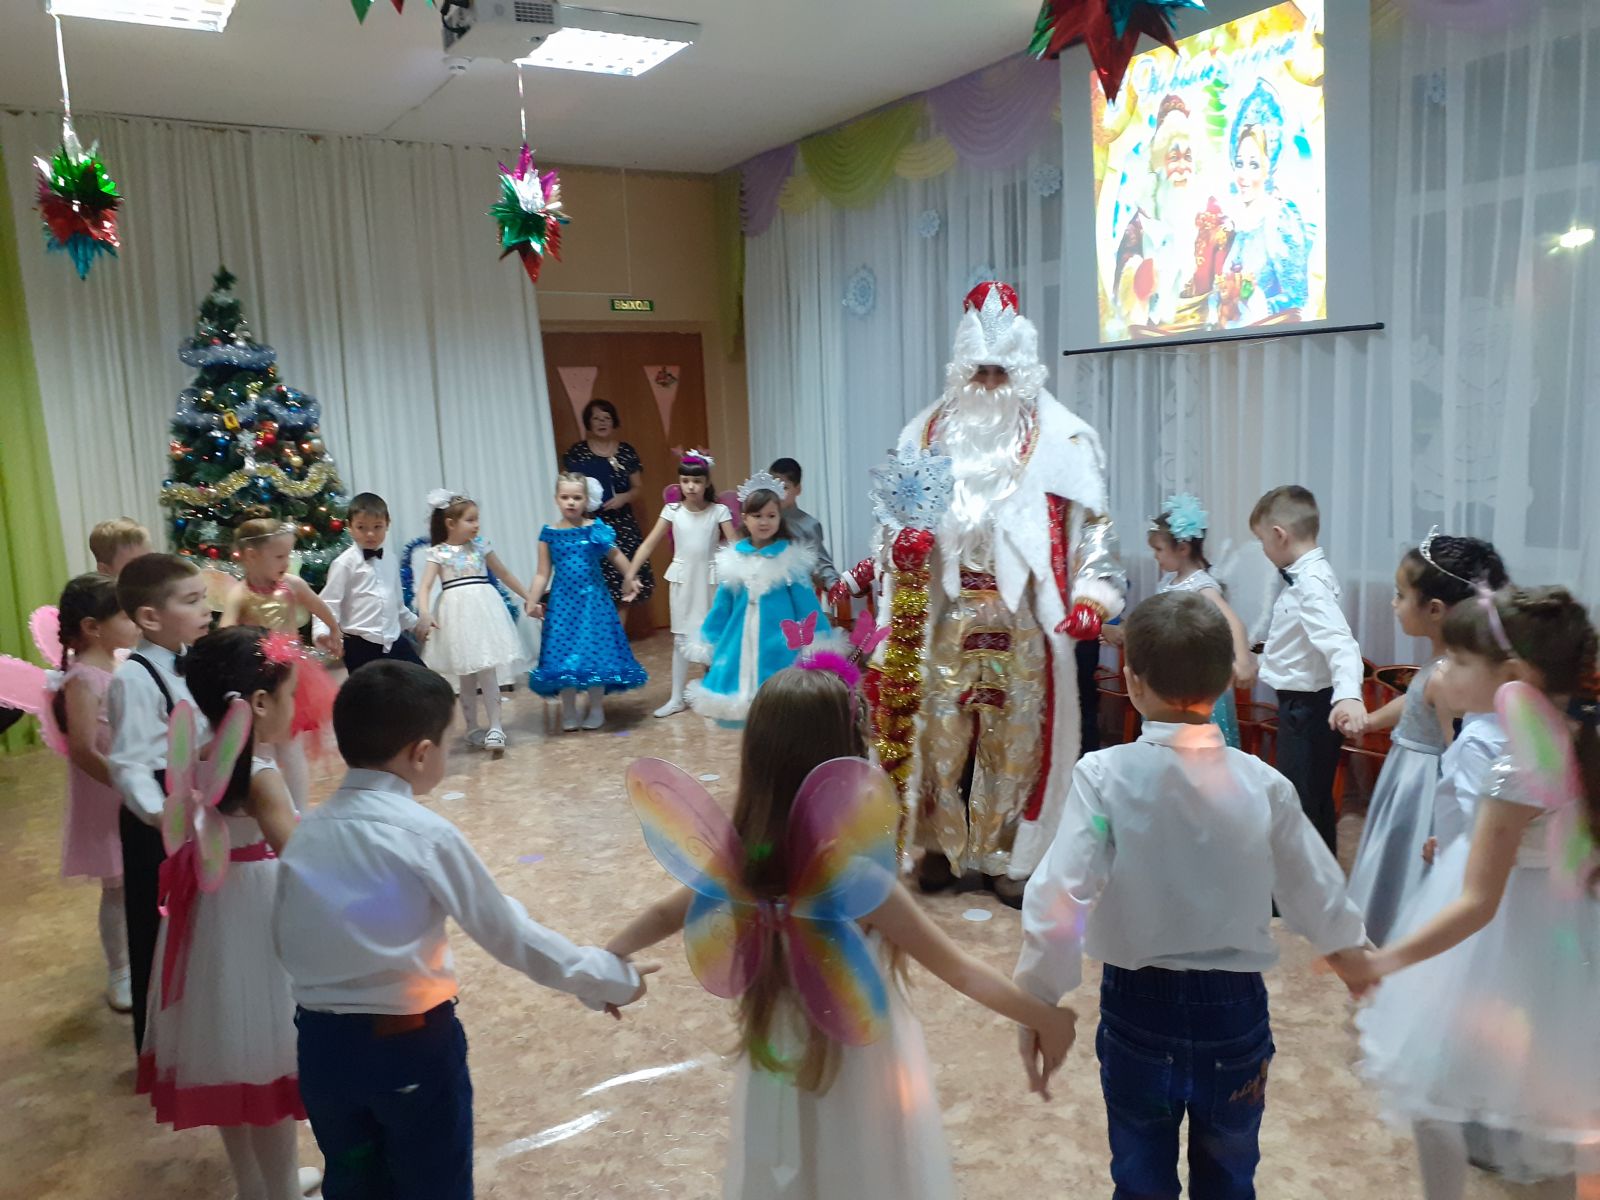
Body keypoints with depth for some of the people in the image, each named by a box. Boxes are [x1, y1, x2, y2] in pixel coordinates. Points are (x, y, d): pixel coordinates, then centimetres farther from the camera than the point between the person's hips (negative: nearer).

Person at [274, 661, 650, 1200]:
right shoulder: (427, 834, -18)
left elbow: (283, 938, 6)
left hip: (323, 1041, 5)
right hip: (411, 1045, -5)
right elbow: (507, 932, -14)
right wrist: (606, 977, -3)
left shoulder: (305, 831, -3)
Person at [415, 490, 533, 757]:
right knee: (466, 676, 7)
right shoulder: (438, 553, 1)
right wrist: (423, 611, -26)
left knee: (487, 670, -5)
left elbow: (503, 574, 19)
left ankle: (495, 727, -3)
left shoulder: (481, 545, 10)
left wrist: (527, 596, 23)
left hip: (483, 610, 1)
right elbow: (425, 586, -7)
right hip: (458, 613, -1)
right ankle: (472, 728, 18)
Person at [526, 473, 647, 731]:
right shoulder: (549, 534, -1)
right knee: (563, 652, 3)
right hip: (562, 601, 1)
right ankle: (569, 712, 16)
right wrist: (532, 602, -4)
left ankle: (596, 709, 16)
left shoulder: (596, 529, -3)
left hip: (592, 599, -1)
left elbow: (616, 555, 10)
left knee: (595, 650, 2)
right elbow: (543, 573, 2)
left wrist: (630, 579, 8)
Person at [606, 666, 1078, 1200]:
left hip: (778, 1071, 4)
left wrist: (608, 958, 20)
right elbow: (961, 972, -22)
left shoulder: (741, 860, -17)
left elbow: (665, 915, 2)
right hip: (859, 1076, -3)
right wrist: (1046, 1018, -9)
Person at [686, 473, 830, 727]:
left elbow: (806, 605, -2)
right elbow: (722, 606, 12)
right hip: (742, 641, 3)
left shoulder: (791, 558, -5)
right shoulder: (733, 559, 3)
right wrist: (707, 644, 15)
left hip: (780, 643, -3)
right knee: (745, 700, 9)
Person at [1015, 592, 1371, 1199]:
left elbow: (1062, 892, -22)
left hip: (1139, 1005, -2)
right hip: (1234, 1008, 2)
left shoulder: (1104, 774, -19)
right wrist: (1348, 949, 23)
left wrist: (1039, 997, -9)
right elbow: (1314, 887, 3)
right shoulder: (1262, 784, -11)